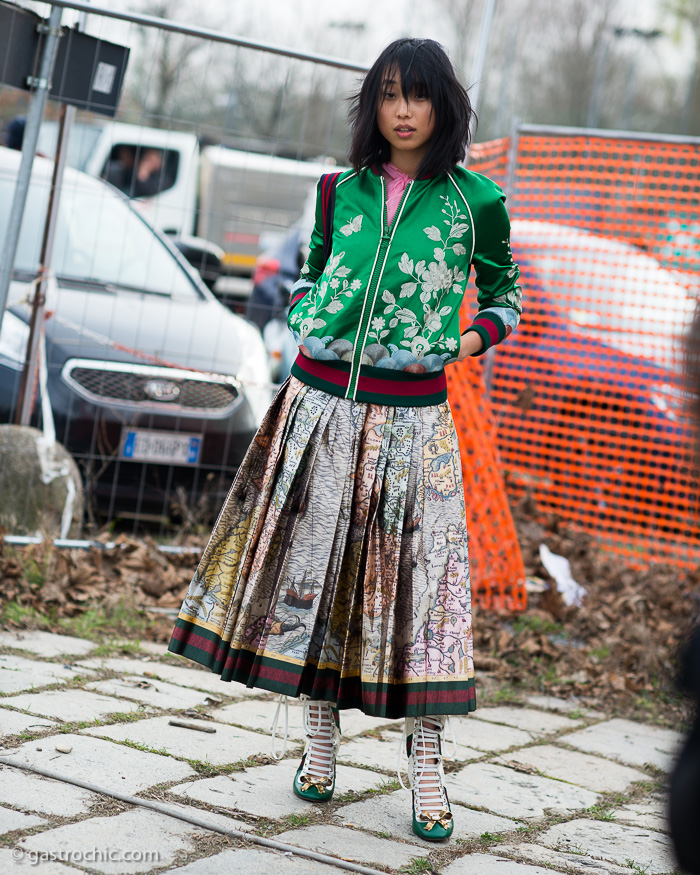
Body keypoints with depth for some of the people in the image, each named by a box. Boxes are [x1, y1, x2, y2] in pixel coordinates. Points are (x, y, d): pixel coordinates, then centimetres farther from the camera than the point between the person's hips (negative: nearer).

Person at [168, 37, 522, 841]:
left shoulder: (474, 201, 0)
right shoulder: (342, 191, 7)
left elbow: (505, 294, 13)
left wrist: (473, 339, -5)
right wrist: (304, 325, 5)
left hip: (410, 415, -3)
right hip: (321, 402, 3)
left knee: (414, 573, -1)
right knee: (312, 559, 6)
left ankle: (425, 765, 9)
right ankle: (320, 740, 22)